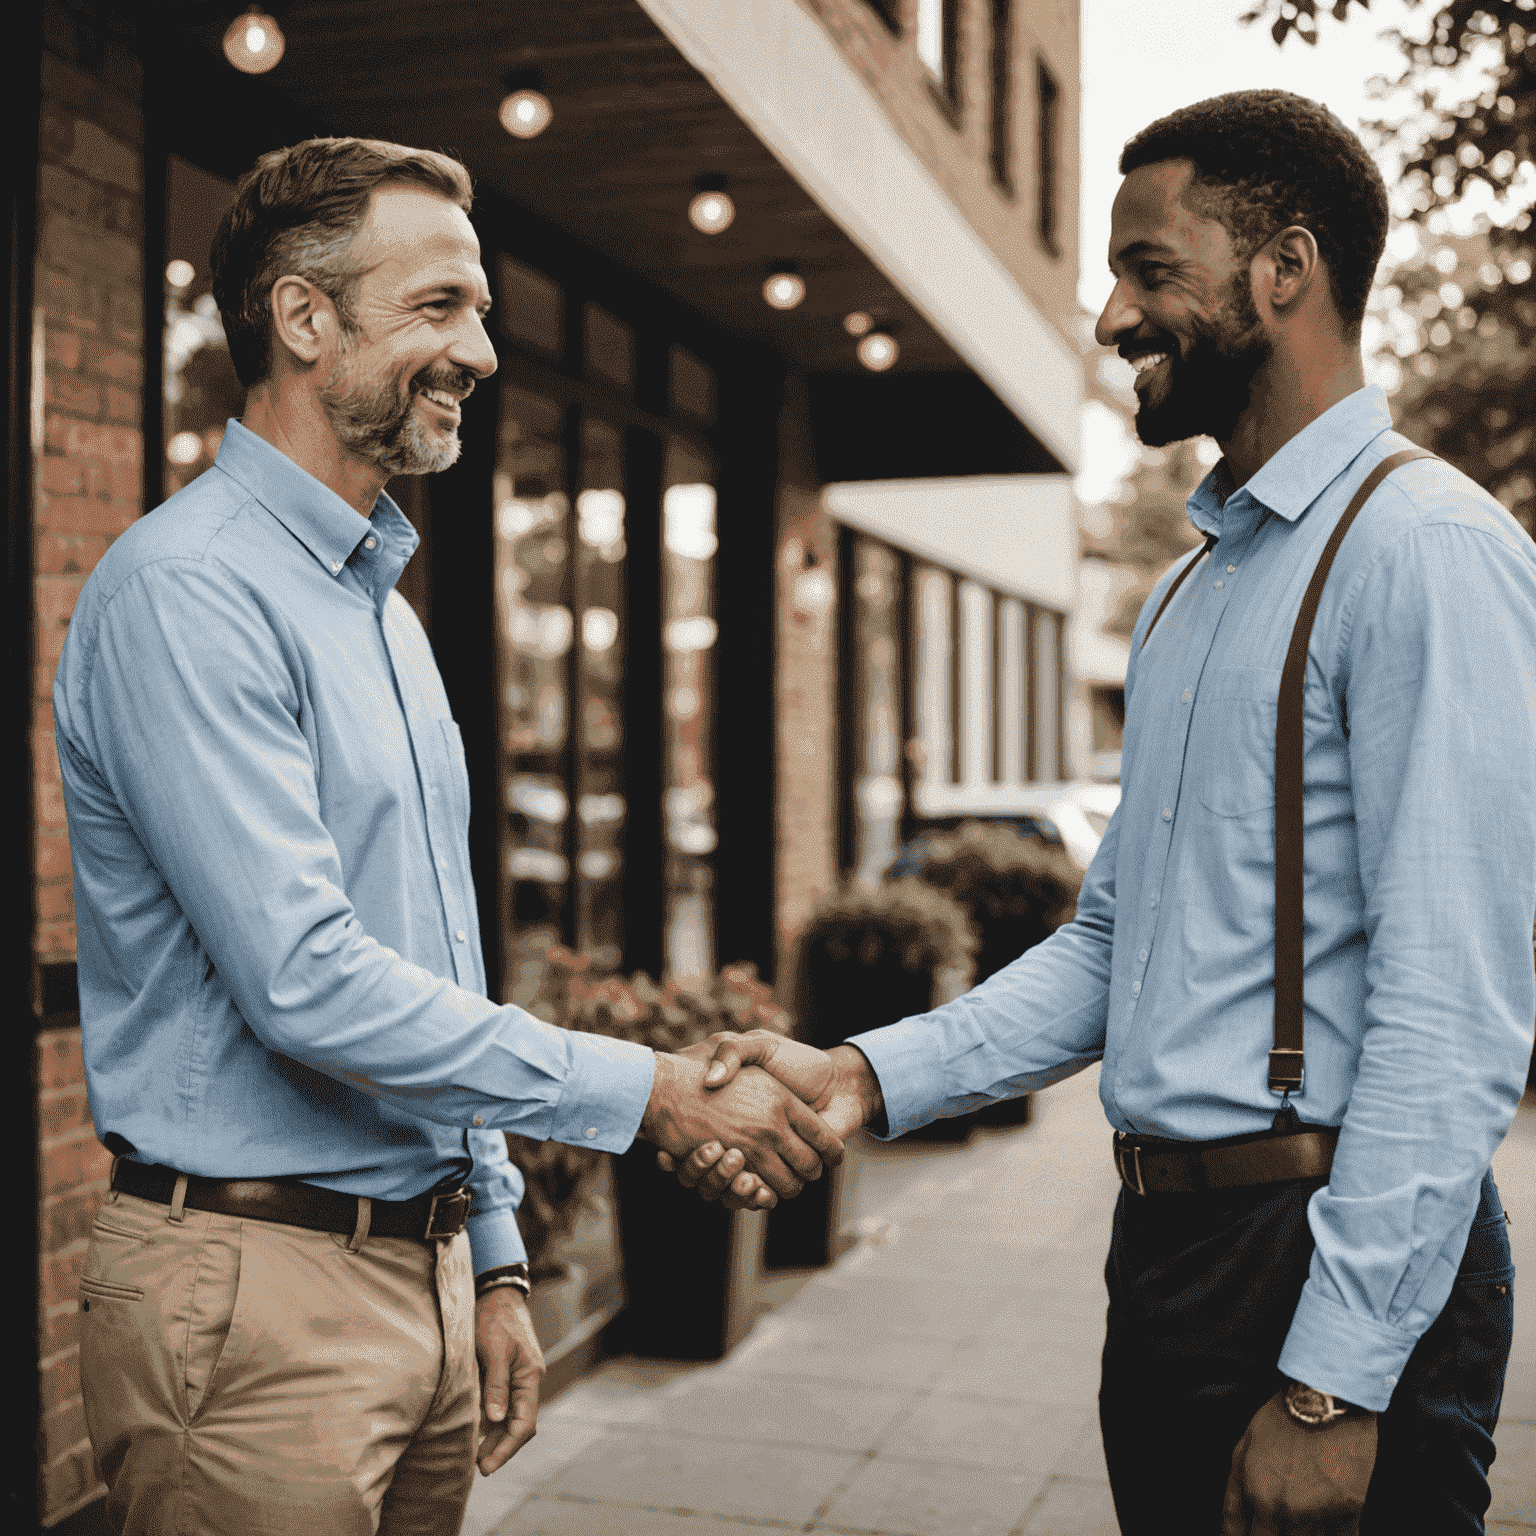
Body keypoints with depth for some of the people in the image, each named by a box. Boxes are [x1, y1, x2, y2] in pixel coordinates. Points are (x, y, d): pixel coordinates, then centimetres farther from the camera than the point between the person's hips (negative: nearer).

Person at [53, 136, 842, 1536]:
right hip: (259, 1287, -8)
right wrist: (649, 1092, -18)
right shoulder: (188, 590, -15)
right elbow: (307, 984, -23)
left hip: (429, 1265, 8)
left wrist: (494, 1256, 16)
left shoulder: (386, 607, 14)